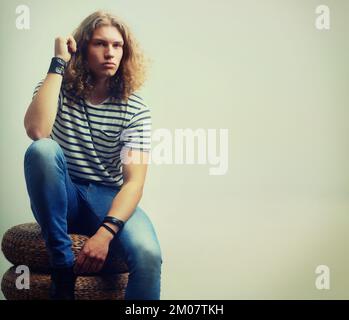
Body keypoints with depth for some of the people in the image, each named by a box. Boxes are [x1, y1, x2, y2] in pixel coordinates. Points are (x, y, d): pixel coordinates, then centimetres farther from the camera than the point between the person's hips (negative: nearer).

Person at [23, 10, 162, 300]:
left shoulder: (136, 110, -6)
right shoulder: (57, 89, -2)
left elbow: (134, 181, -14)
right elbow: (36, 131, -25)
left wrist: (105, 232, -30)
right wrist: (58, 63, -19)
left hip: (108, 199, -1)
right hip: (59, 198, 1)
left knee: (148, 254, -32)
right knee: (42, 149, -32)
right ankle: (63, 267, -22)